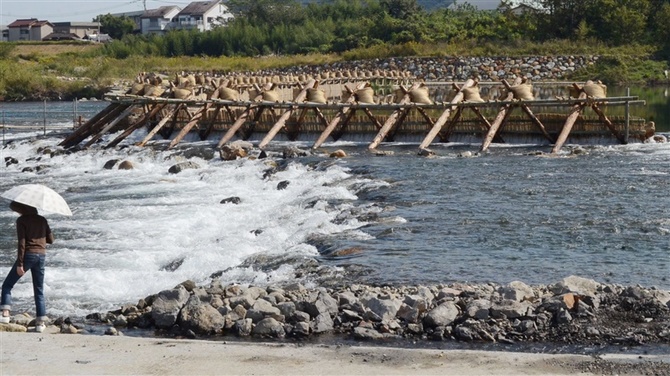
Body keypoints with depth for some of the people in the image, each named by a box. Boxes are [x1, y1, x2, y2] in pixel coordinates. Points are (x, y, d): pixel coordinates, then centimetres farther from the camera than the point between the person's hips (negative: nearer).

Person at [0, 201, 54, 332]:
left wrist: (19, 264, -14)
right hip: (41, 256, 5)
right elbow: (51, 240, 12)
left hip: (28, 255, -5)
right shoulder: (42, 220, 10)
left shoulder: (21, 220, -6)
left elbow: (22, 242, -13)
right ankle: (41, 322, 6)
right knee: (39, 291, 11)